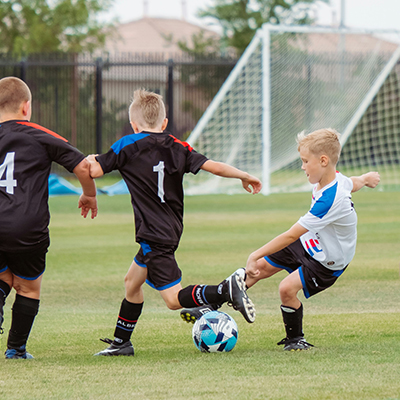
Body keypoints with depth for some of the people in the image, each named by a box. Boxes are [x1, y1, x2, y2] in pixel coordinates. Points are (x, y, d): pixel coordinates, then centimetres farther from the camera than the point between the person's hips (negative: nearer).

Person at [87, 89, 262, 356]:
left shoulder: (128, 146, -7)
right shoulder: (177, 147, 6)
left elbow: (93, 171, -7)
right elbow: (213, 166, 0)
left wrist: (90, 159, 16)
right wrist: (245, 176, 13)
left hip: (154, 235, -8)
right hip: (172, 231, 8)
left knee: (174, 299, -9)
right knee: (132, 281, 23)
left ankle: (227, 291, -28)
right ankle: (121, 342, 30)